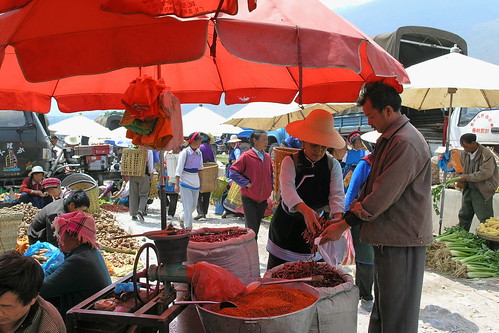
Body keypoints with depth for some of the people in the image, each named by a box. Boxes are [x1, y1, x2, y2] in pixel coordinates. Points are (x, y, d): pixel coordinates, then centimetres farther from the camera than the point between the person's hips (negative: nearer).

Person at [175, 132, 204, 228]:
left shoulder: (199, 153, 6)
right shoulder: (185, 152, -11)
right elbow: (179, 169, -13)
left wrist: (201, 182, 16)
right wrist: (177, 184, -17)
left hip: (195, 183, 6)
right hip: (185, 183, -6)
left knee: (193, 206, 14)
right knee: (188, 206, -6)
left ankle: (183, 221, 35)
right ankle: (188, 227, 2)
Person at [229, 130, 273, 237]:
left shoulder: (267, 157, 8)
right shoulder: (246, 156, -11)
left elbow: (271, 174, 23)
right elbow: (233, 172, -12)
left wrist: (271, 186, 8)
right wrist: (246, 183, -16)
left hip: (263, 199, 6)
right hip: (249, 198, -6)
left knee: (257, 225, 15)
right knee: (251, 228, -6)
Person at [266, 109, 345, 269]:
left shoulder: (333, 165, -2)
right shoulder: (290, 161, -10)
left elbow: (337, 194, -15)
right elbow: (287, 189, -27)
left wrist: (337, 217, -36)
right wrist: (305, 209, -46)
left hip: (317, 224, 2)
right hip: (288, 224, -2)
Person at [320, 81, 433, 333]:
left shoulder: (405, 143, -21)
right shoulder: (388, 139, 12)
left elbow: (382, 196, -23)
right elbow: (372, 187, 16)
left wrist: (344, 225, -15)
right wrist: (346, 215, 7)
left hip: (402, 240, -10)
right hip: (389, 236, 10)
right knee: (382, 305, 20)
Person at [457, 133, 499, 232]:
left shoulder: (486, 154, -16)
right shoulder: (465, 154, 5)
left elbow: (485, 174, -23)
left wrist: (467, 177, -19)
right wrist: (461, 181, -1)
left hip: (483, 191, -7)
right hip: (468, 189, 7)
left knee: (485, 218, -2)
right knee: (464, 215, 15)